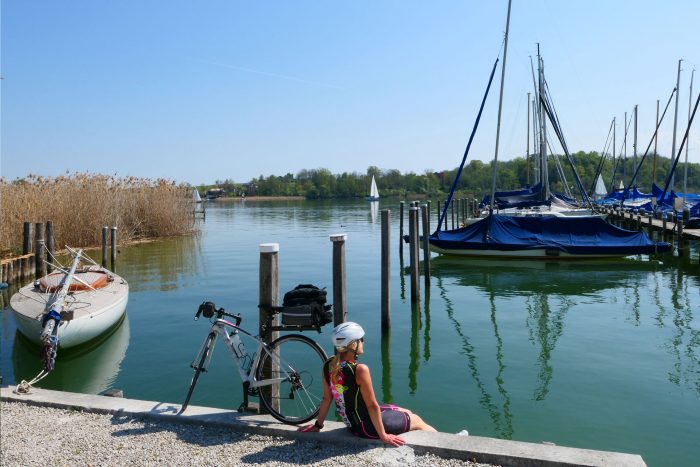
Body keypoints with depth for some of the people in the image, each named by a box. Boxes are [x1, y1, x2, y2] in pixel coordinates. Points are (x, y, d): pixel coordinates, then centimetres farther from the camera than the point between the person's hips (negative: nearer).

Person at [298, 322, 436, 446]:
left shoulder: (328, 365, -9)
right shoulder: (360, 370, -31)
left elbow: (327, 398, 0)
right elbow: (372, 405, -23)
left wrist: (318, 425, 12)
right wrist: (383, 435, -13)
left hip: (352, 425, 8)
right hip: (368, 428, -8)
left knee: (408, 413, 25)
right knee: (416, 420, 17)